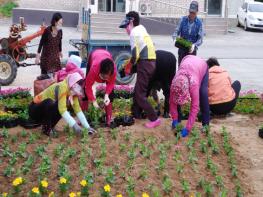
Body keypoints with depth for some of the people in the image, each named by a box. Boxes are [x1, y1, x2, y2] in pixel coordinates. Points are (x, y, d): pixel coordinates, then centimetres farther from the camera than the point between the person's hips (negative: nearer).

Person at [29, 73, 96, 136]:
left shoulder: (72, 91, -3)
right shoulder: (63, 87, -27)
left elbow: (78, 110, -5)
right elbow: (62, 109, -36)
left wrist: (87, 127, -12)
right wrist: (74, 125, -41)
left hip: (47, 109, 8)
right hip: (35, 110, -8)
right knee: (49, 103, -36)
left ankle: (50, 126, 4)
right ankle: (46, 129, -15)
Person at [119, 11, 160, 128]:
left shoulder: (134, 32, -8)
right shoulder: (141, 30, 19)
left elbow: (136, 54, -14)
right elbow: (141, 50, 11)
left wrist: (129, 65, 2)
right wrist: (131, 62, 10)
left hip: (145, 64, -9)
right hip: (150, 62, 9)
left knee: (140, 94, -4)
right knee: (138, 91, 20)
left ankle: (154, 119, -4)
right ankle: (135, 114, 31)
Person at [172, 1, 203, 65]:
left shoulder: (199, 23, -6)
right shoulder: (183, 19, -2)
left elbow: (200, 38, -9)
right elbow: (177, 31, -1)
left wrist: (194, 45, -28)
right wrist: (175, 39, -23)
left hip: (192, 49, -1)